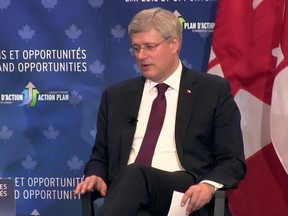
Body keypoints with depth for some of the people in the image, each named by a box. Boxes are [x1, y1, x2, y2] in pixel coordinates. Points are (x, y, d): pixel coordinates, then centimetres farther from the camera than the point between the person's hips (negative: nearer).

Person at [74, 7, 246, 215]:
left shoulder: (214, 91, 9)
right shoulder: (116, 95, 19)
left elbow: (233, 161, 6)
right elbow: (101, 155, 24)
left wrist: (209, 185, -16)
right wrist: (95, 175, -1)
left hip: (183, 194, -2)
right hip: (128, 192, 2)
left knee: (136, 175, -37)